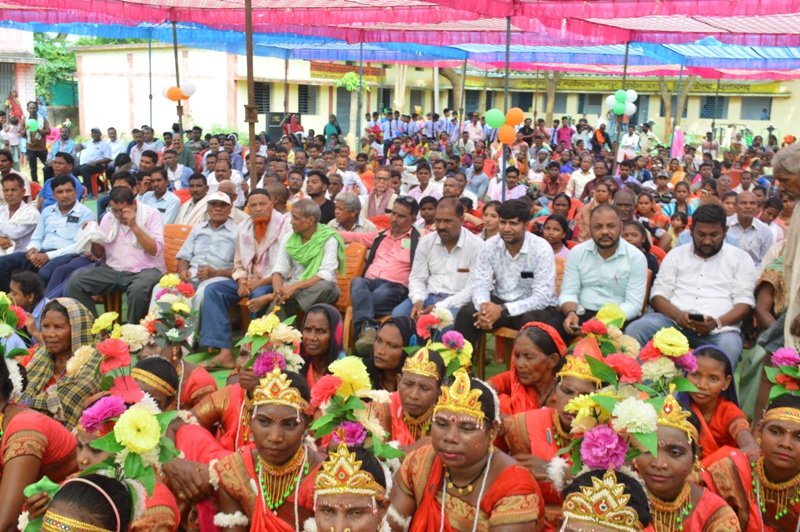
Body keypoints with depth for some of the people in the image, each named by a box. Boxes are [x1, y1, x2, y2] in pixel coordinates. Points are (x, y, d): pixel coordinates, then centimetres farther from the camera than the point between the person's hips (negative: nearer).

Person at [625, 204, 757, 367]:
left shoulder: (740, 258, 11)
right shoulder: (676, 254, 15)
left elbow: (744, 302, 3)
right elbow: (658, 294, 9)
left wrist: (718, 323, -17)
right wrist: (677, 315, -13)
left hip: (718, 329, -1)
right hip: (673, 321, 1)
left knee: (729, 347, -36)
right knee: (634, 330, -27)